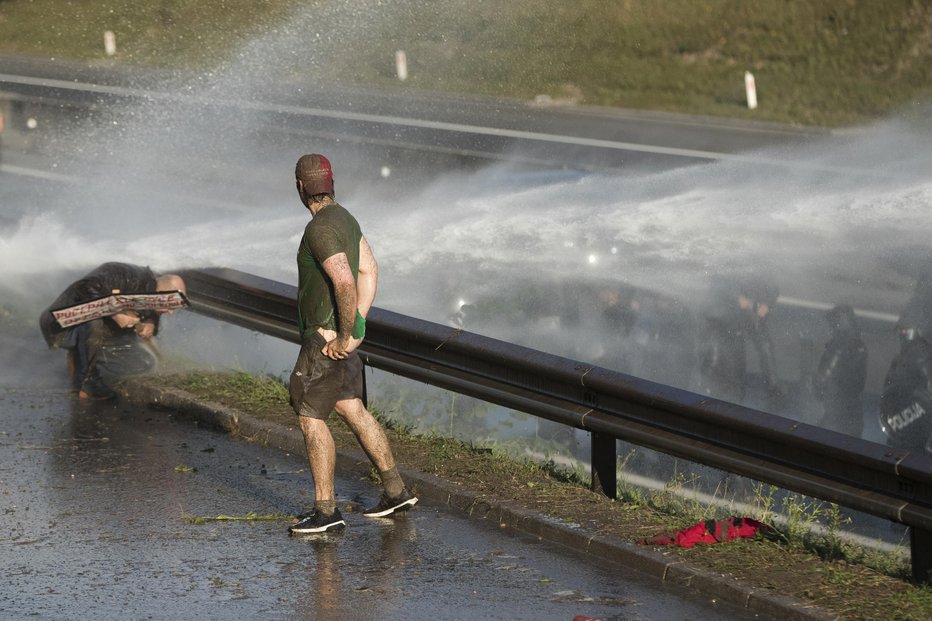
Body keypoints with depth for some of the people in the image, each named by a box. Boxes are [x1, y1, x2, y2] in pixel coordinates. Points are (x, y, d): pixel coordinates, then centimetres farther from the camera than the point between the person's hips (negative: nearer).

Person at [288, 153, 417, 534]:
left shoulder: (320, 230, -23)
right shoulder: (343, 218, 9)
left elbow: (345, 284, -34)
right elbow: (370, 271, 15)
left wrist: (346, 336, -24)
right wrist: (356, 328, 10)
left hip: (327, 340, -10)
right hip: (341, 333, 10)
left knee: (310, 417, -5)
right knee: (353, 412, 18)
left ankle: (325, 510, -4)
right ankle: (395, 491, 25)